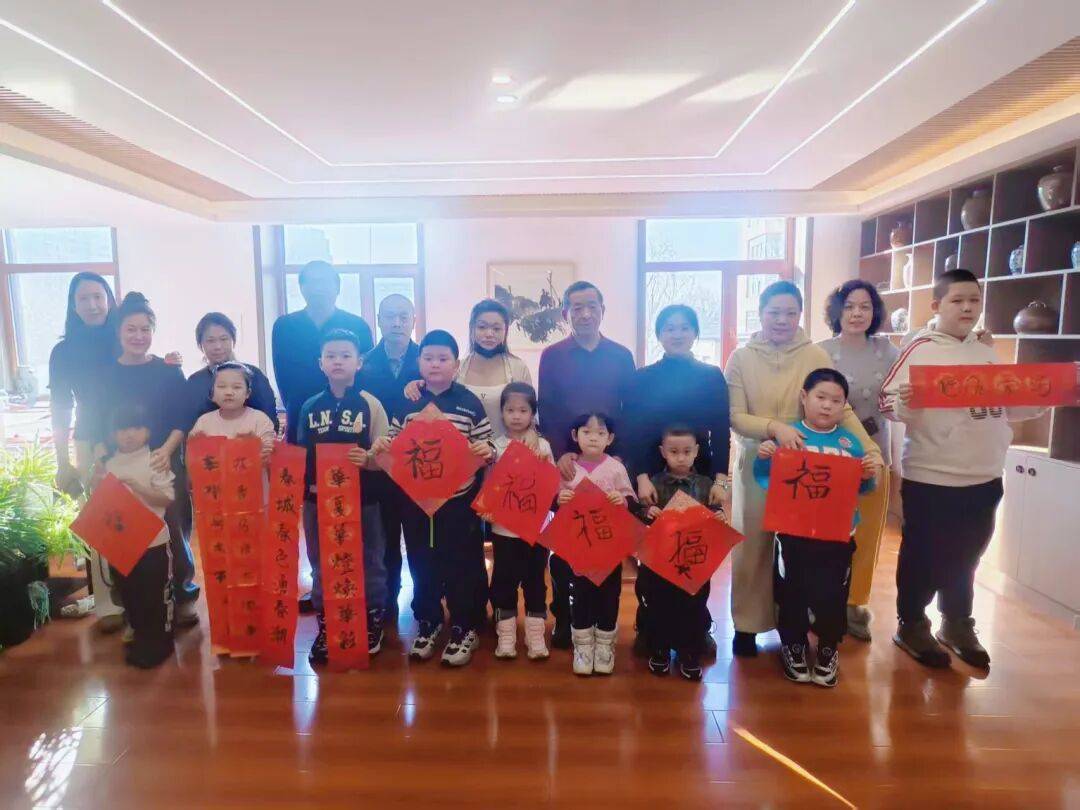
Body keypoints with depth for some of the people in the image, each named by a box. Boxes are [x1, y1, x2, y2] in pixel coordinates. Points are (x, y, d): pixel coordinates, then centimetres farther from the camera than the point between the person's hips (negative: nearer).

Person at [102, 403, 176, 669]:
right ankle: (140, 636, 36)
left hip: (153, 541, -6)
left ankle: (160, 642, 19)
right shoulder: (110, 465, 5)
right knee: (128, 593, 18)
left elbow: (168, 498, -18)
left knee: (156, 594, 5)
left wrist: (136, 488, -25)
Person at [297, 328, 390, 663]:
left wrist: (368, 459, -25)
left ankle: (373, 623, 28)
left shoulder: (370, 405, -4)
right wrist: (306, 483, -8)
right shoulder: (310, 407, 4)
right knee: (322, 567, 13)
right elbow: (300, 455, 10)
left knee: (368, 564, 10)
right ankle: (324, 628, 30)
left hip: (362, 499, -2)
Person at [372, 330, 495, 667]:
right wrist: (381, 447, -10)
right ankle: (427, 621, 34)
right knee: (421, 563, 15)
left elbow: (487, 450, -1)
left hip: (459, 500, -2)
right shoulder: (407, 402, 5)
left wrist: (486, 452, -23)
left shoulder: (470, 403, -2)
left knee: (462, 565, 6)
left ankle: (465, 628, 24)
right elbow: (394, 446, 11)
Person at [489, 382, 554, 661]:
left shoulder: (543, 446, 1)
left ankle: (535, 636, 22)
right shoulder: (495, 447, 0)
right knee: (504, 580, 8)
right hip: (504, 527, 0)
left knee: (535, 580, 10)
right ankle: (505, 636, 22)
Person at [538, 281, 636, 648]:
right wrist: (560, 453, -12)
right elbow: (546, 411, -1)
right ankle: (563, 618, 19)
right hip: (566, 462, 0)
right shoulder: (552, 356, 4)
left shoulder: (621, 356, 6)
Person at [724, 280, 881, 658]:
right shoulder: (742, 357, -3)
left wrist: (871, 450, -19)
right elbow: (735, 417, -9)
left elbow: (842, 409, -6)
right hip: (756, 466, 0)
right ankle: (746, 625, 24)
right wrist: (774, 428, -25)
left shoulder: (816, 356, -2)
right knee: (752, 547, 9)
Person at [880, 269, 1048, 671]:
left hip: (984, 478, 6)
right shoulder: (920, 350, -8)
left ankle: (958, 626, 35)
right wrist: (904, 402, -36)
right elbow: (889, 402, -16)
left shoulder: (987, 353, 10)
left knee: (966, 557, 18)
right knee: (923, 558, 7)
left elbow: (1010, 407, 16)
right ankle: (911, 625, 24)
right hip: (930, 479, -6)